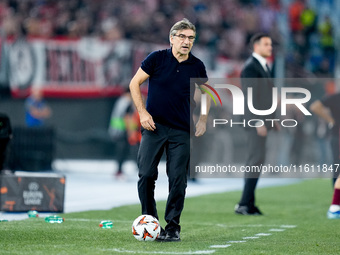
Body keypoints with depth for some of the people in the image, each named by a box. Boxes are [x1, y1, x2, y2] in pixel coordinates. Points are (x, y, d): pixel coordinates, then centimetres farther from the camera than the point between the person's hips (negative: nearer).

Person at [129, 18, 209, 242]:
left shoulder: (197, 66, 4)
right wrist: (143, 112, -7)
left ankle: (173, 227, 9)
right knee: (146, 175, -5)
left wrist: (203, 120, 5)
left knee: (178, 179, -1)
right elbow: (135, 83, 2)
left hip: (182, 131, 1)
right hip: (154, 126, -1)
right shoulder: (157, 59, -4)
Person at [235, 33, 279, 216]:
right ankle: (244, 204, -12)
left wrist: (272, 119, 19)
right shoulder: (250, 67, -12)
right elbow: (250, 96, -19)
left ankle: (248, 204, 10)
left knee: (254, 161, 9)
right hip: (255, 120, -10)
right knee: (256, 160, -13)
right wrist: (258, 122, -23)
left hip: (262, 121, 10)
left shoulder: (263, 66, 19)